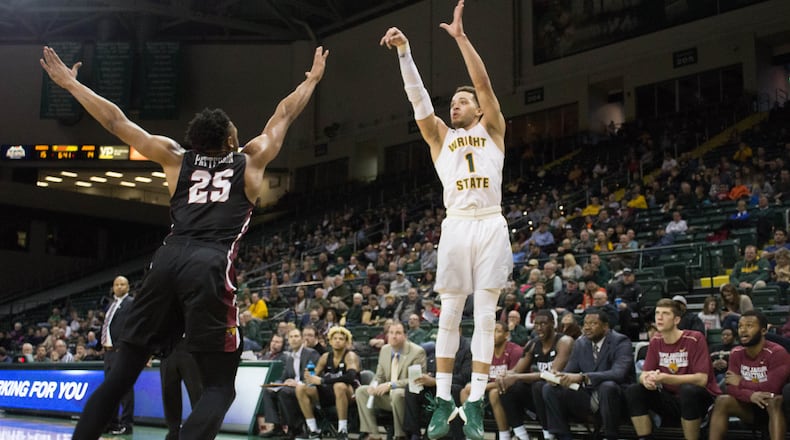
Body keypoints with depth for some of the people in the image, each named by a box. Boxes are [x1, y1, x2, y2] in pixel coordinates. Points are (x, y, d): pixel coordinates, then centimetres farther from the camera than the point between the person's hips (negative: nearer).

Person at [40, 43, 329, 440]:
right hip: (211, 266, -3)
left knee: (122, 372, 12)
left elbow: (115, 120, 25)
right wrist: (312, 79, 47)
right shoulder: (251, 160, 19)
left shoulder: (176, 158, 23)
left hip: (168, 260, 4)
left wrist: (69, 83, 35)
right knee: (220, 386, 0)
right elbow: (284, 114, 31)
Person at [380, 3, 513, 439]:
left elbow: (484, 83, 2)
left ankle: (475, 402, 1)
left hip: (491, 225, -1)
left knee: (485, 315, -1)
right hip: (456, 226, 1)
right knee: (449, 314, 2)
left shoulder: (492, 129, 15)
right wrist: (404, 50, -5)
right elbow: (417, 96, 6)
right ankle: (443, 400, 8)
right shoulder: (440, 135, 18)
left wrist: (461, 36, -4)